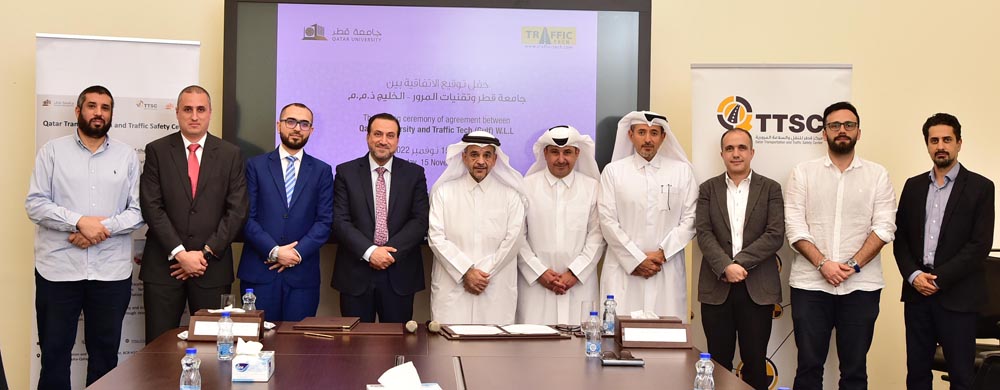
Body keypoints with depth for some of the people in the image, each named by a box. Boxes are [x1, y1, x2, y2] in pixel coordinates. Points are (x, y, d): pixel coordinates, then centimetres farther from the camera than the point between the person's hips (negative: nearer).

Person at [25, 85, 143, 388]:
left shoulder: (127, 156, 7)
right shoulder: (52, 151, 5)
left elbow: (138, 210, 3)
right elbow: (35, 203, -3)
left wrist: (104, 228, -13)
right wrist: (80, 221, -15)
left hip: (111, 271, 1)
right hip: (58, 269, -1)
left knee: (105, 352, 8)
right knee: (54, 351, 5)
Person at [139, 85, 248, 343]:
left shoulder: (230, 154, 7)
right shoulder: (157, 151, 5)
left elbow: (236, 210, 1)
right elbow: (151, 207, -3)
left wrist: (206, 253, -7)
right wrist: (180, 253, -11)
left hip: (212, 266, 0)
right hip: (163, 265, 0)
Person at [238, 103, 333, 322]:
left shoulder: (322, 171, 10)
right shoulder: (256, 166, 7)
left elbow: (325, 221, 3)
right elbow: (247, 216, 0)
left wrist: (298, 252, -10)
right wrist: (274, 251, -11)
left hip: (302, 274, 1)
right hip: (259, 271, -1)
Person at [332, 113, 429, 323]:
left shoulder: (414, 173, 6)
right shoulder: (346, 172, 4)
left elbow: (420, 221, 0)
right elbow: (340, 221, -3)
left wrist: (390, 252, -12)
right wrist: (369, 252, -16)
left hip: (399, 275, 1)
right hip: (356, 274, 0)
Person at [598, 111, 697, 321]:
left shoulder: (682, 171, 9)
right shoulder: (613, 171, 6)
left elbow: (690, 219, 3)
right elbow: (608, 221, 0)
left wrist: (662, 253, -7)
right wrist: (636, 260, -6)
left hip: (667, 270, 1)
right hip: (624, 269, -1)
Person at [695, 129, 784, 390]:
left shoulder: (770, 189, 6)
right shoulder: (708, 189, 9)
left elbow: (775, 236, -4)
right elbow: (704, 234, -2)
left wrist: (739, 263, -13)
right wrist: (725, 267, -17)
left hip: (758, 288, -1)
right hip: (717, 287, 1)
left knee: (755, 363, 3)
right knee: (719, 362, 5)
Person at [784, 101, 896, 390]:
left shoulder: (877, 175, 7)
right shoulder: (803, 173, 6)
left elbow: (884, 226, -1)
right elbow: (794, 226, -2)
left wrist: (853, 265, -12)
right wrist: (823, 264, -13)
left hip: (861, 285, 0)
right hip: (810, 284, 0)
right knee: (809, 365, 3)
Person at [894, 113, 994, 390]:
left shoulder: (980, 187, -1)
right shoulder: (914, 186, 12)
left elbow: (980, 244, -9)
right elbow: (900, 238, 10)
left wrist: (939, 279, -13)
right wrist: (914, 275, -7)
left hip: (957, 295, -4)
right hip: (917, 293, 4)